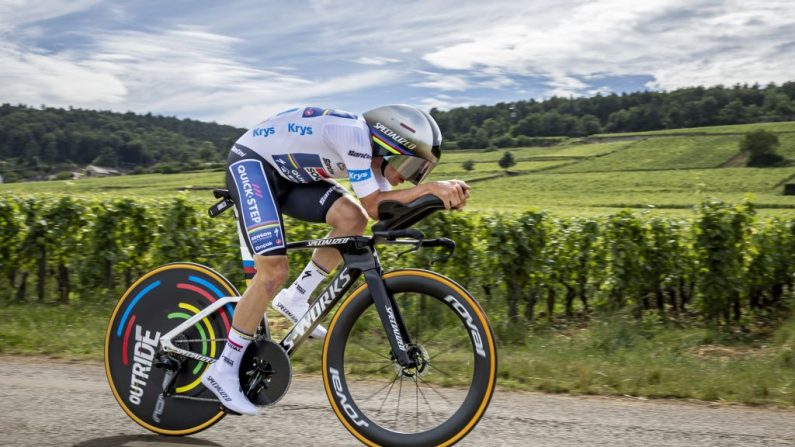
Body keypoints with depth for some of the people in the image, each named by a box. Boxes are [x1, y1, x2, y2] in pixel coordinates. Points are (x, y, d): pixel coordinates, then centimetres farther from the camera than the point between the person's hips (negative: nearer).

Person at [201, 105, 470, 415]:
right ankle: (223, 370, -7)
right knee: (274, 271, -18)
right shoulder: (355, 135, -26)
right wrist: (429, 188, -29)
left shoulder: (372, 155, 2)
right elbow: (374, 206, -26)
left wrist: (445, 193, -19)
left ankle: (296, 299, 3)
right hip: (251, 163, -9)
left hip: (287, 175, 9)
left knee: (352, 219, -11)